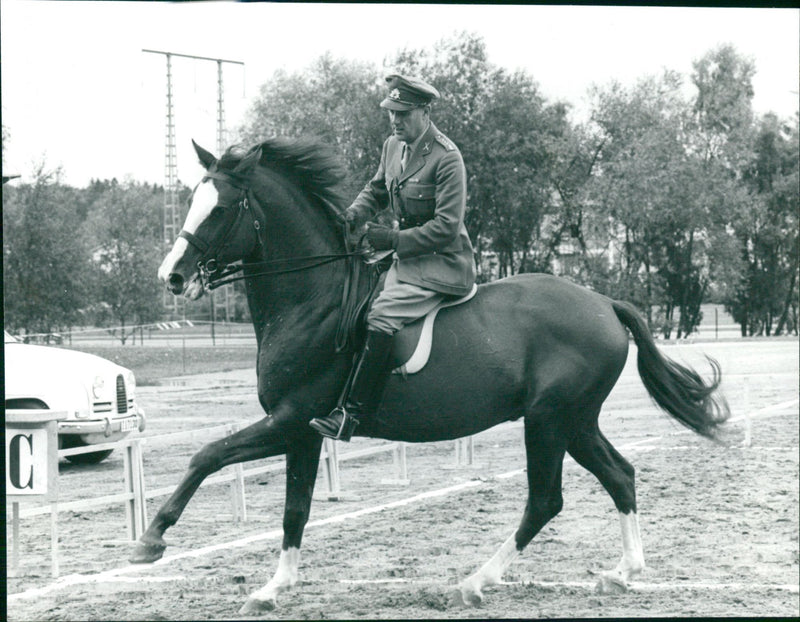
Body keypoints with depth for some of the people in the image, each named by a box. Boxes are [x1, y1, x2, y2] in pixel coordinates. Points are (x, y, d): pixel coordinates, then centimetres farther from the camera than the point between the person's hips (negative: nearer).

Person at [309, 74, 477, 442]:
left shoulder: (446, 158, -16)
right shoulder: (393, 146, 8)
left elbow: (446, 227, -19)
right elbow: (377, 190, 24)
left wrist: (392, 240, -20)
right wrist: (355, 214, 2)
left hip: (439, 264, -9)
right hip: (405, 259, 9)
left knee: (381, 318, -25)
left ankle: (350, 415, -28)